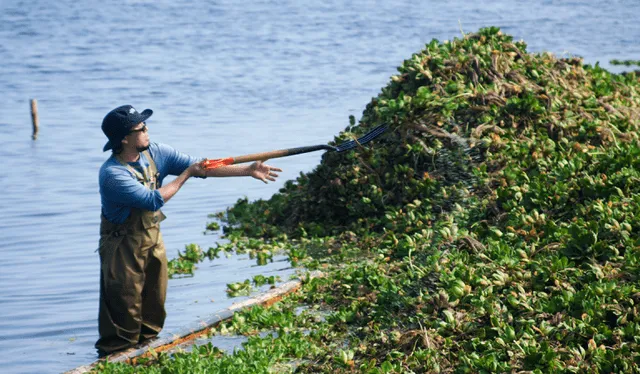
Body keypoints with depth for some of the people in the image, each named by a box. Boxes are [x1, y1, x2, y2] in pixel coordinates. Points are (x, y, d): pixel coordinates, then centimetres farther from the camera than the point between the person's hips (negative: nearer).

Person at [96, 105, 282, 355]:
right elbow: (154, 200, -26)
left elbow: (202, 167, -3)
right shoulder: (112, 174, -26)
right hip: (124, 246, -7)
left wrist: (248, 171, -8)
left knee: (154, 305, 14)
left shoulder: (156, 153, -5)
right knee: (124, 308, -4)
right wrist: (186, 174, -17)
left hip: (153, 239, 7)